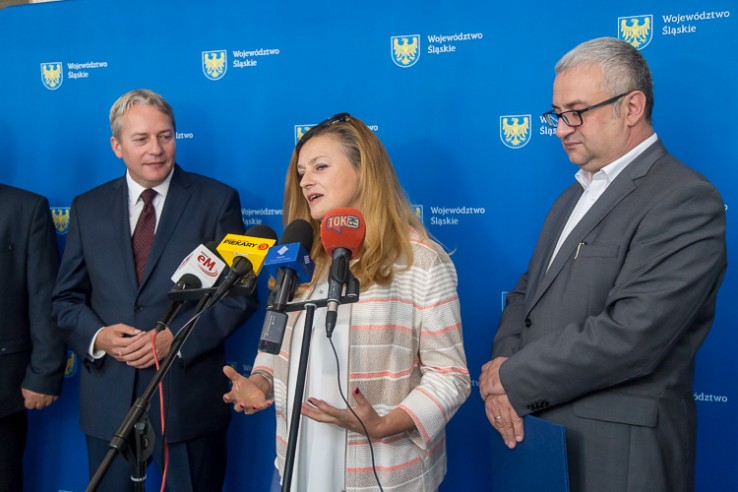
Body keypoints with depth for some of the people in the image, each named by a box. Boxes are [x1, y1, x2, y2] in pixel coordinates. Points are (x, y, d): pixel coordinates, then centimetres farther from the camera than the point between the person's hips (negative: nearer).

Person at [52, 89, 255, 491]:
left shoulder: (217, 200, -2)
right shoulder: (87, 208, 7)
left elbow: (239, 292, -5)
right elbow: (67, 298, 10)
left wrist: (176, 336, -16)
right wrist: (97, 336, -11)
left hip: (189, 396, -2)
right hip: (108, 399, 3)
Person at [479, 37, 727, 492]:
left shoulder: (686, 199, -15)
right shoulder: (576, 195, 13)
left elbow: (630, 336, -25)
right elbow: (529, 291, 12)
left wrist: (515, 380, -15)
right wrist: (503, 361, -8)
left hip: (618, 453, -7)